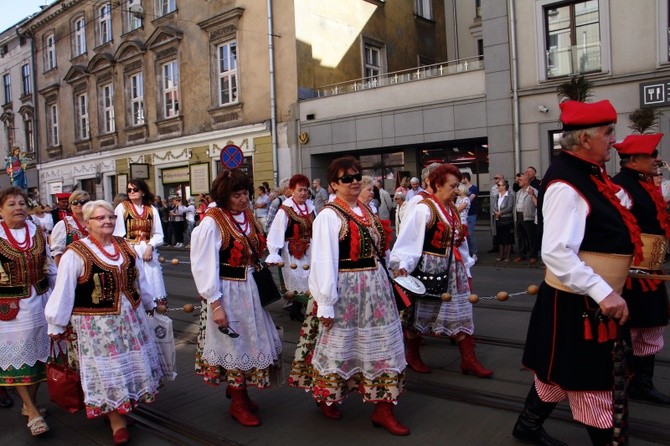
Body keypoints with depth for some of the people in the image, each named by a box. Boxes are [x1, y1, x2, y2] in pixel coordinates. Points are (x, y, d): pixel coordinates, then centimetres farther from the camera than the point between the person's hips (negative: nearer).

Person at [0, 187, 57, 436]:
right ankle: (32, 412, 12)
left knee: (38, 351, 12)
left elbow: (50, 266, 12)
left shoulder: (37, 233, 4)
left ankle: (29, 404, 30)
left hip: (39, 301, 5)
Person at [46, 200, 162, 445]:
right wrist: (57, 325, -8)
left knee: (132, 363, 15)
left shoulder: (124, 246, 4)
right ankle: (116, 419, 18)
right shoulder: (75, 253, -13)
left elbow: (139, 278, 15)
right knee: (108, 370, 4)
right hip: (97, 323, -5)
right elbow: (63, 292, -11)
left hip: (130, 317, 6)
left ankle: (127, 405, 35)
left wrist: (149, 304, 24)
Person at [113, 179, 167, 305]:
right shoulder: (122, 207, 1)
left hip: (149, 250, 3)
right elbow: (118, 233, -4)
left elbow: (158, 234, 5)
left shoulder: (152, 210, 8)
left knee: (151, 282, 3)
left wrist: (150, 247, -11)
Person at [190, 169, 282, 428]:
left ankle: (236, 388, 40)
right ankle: (238, 404, 26)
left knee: (251, 340, 16)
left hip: (249, 288, 7)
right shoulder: (212, 222, -18)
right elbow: (205, 266, -17)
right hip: (227, 292, -7)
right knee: (234, 343, 7)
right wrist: (215, 304, -18)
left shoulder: (247, 215, 3)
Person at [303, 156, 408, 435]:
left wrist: (383, 283, 15)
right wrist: (325, 303, -19)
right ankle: (325, 397, 36)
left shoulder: (366, 210, 9)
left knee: (382, 346, 9)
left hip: (375, 287, 7)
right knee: (339, 345, 11)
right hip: (346, 289, -7)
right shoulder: (328, 216, -15)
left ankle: (383, 409, 21)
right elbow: (323, 262, -18)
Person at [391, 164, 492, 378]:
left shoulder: (452, 209, 8)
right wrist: (402, 264, -31)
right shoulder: (423, 209, -17)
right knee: (420, 312, 8)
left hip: (451, 269, 8)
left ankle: (468, 360, 17)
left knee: (460, 313, 8)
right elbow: (408, 240, -21)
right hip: (427, 268, -7)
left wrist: (464, 268, 17)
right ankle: (412, 356, 27)